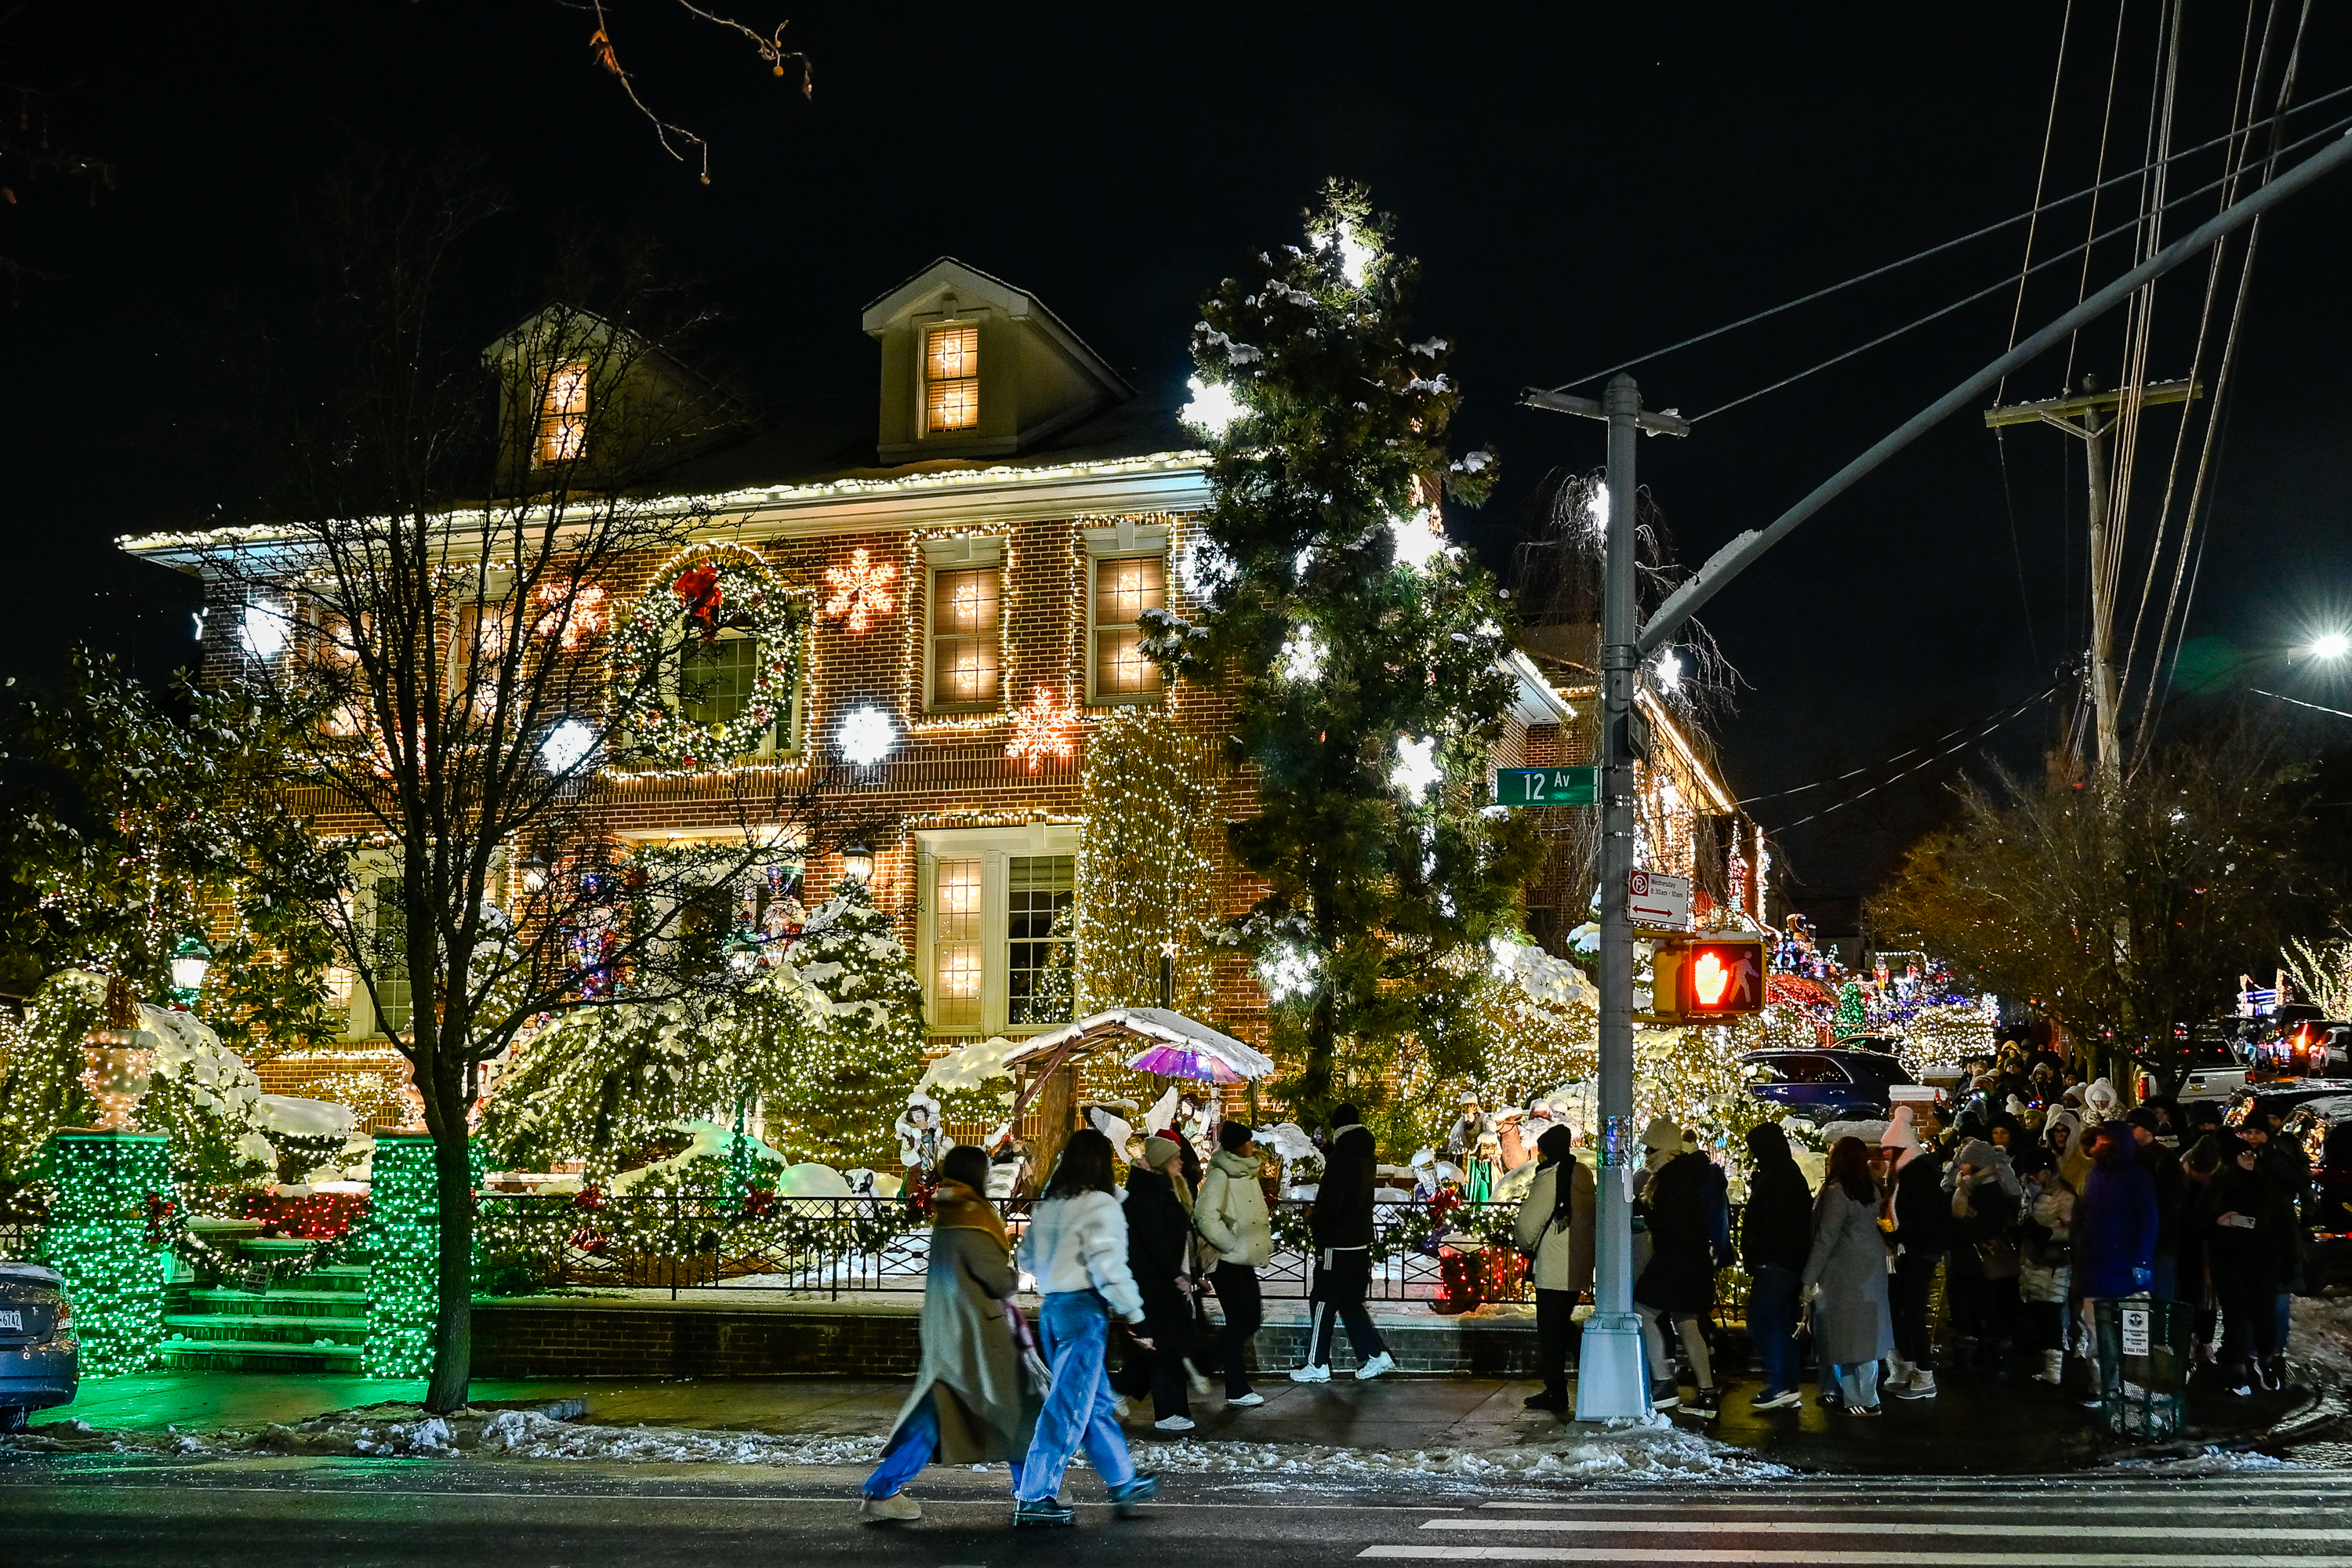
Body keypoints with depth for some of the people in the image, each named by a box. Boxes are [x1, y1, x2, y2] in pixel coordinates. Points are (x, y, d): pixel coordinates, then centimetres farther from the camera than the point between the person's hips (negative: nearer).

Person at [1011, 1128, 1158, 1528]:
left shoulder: (1047, 1206, 10)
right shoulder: (1101, 1206, -13)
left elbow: (1028, 1257, 16)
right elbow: (1108, 1268, -20)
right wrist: (1135, 1315, -14)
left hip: (1052, 1307, 8)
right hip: (1084, 1310, -8)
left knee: (1098, 1402, 18)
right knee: (1068, 1408, -2)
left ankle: (1124, 1483, 29)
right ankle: (1033, 1498, 1)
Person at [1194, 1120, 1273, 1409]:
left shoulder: (1247, 1173, 13)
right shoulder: (1219, 1176, -15)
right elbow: (1206, 1217, -24)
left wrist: (1264, 1244, 14)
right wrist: (1232, 1244, -19)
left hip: (1244, 1260, 9)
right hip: (1227, 1262, -9)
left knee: (1253, 1317, 9)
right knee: (1239, 1322, -4)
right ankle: (1237, 1390, 4)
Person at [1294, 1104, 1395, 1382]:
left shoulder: (1340, 1159, -18)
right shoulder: (1366, 1157, 7)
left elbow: (1330, 1205, -22)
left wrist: (1313, 1222, -5)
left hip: (1337, 1244, -8)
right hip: (1361, 1242, 8)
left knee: (1323, 1302, 2)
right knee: (1351, 1303, 17)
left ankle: (1317, 1365, 7)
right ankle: (1376, 1354, 12)